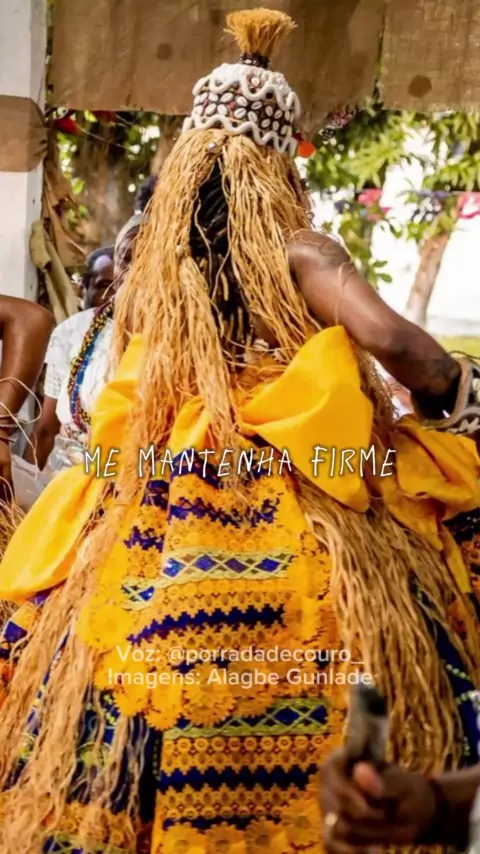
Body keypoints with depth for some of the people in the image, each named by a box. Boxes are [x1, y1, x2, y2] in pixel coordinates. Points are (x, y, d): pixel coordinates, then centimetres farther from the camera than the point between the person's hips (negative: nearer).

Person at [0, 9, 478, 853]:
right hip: (284, 528, -5)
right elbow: (390, 339, -20)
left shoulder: (144, 276, 10)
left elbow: (116, 421, 14)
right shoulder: (295, 253, -5)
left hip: (152, 523, 5)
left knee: (152, 679, 9)